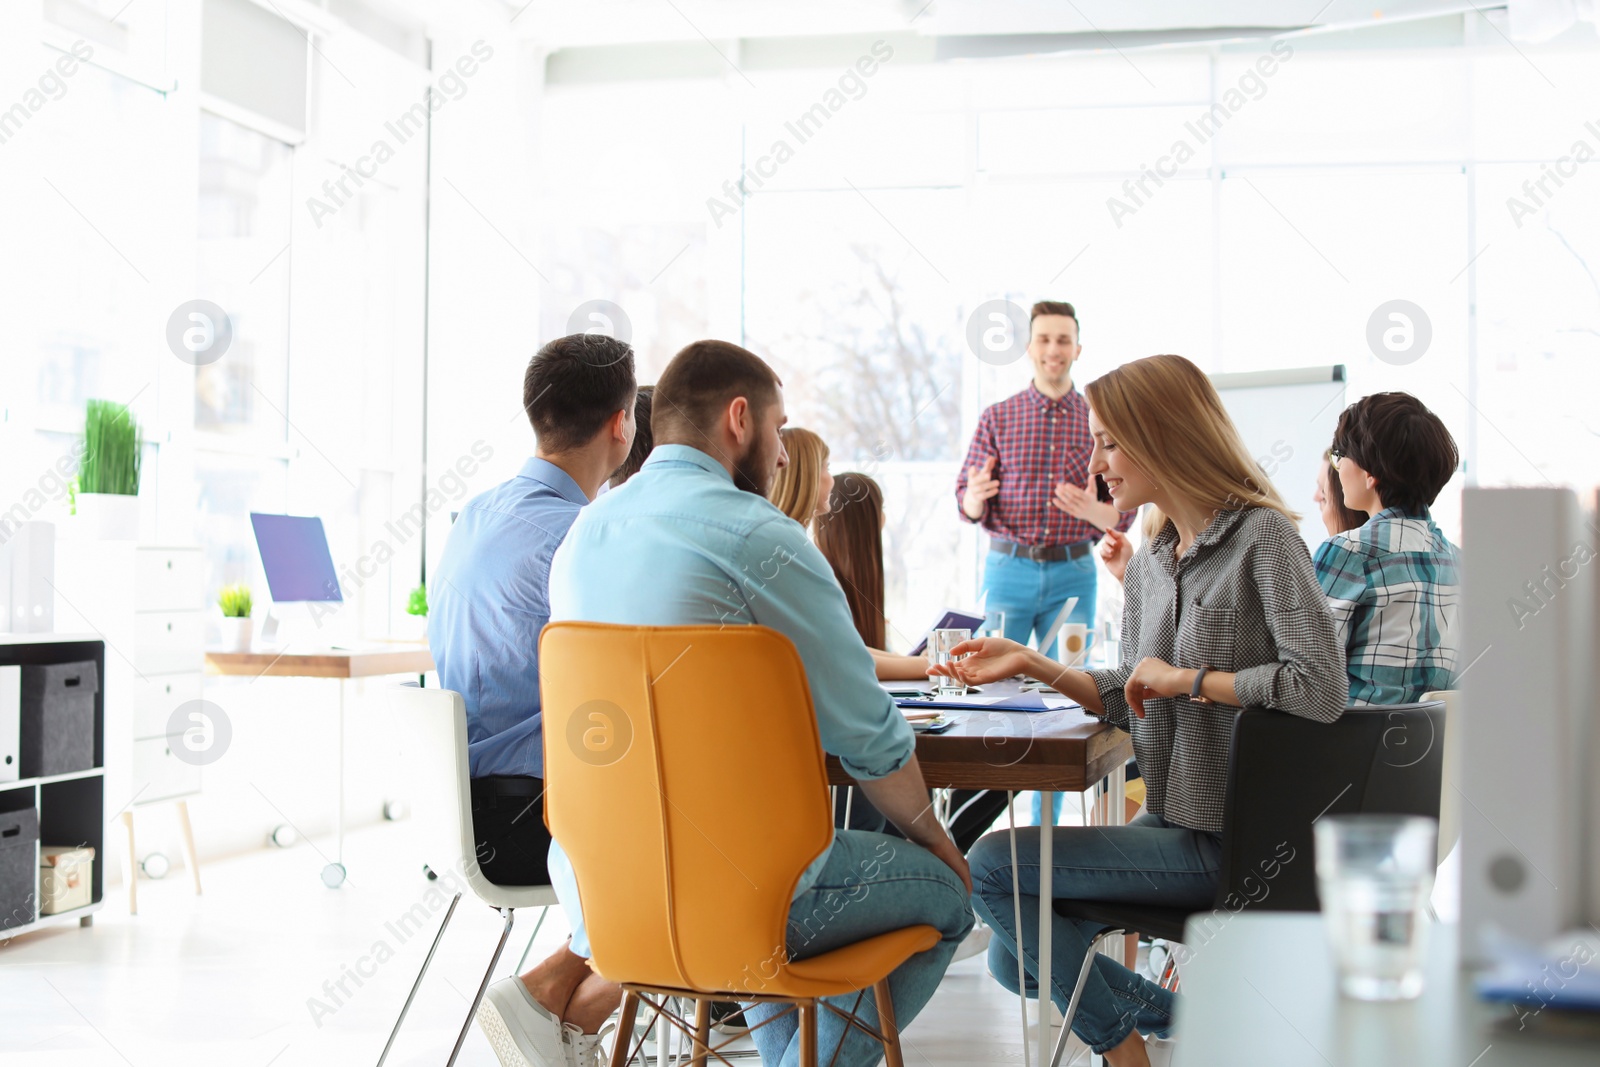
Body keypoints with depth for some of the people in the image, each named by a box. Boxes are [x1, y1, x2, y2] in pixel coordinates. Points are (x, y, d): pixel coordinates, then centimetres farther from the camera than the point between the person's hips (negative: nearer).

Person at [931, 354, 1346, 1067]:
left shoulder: (1263, 537, -13)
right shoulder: (1149, 563, 11)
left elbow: (1322, 690, -24)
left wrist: (1186, 678, -17)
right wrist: (1032, 664, 4)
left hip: (1224, 841, -9)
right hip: (1168, 823, 9)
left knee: (993, 866, -13)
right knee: (1017, 960, 6)